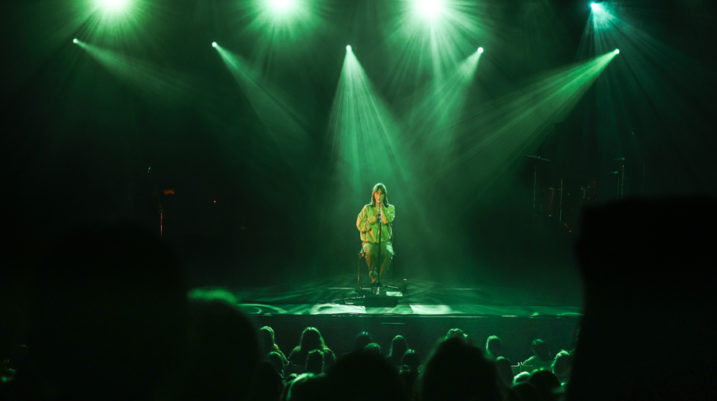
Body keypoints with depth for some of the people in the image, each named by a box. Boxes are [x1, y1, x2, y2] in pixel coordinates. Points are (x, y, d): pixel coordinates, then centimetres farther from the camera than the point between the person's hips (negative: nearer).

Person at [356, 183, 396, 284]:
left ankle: (379, 275, -14)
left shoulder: (390, 208, 8)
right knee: (370, 252, -36)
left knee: (389, 253, -34)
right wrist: (372, 220, -8)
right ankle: (373, 274, -9)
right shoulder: (367, 208, 8)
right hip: (369, 241, 0)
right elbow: (359, 226, 3)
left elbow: (388, 220, -13)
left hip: (385, 241, 0)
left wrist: (382, 205, -11)